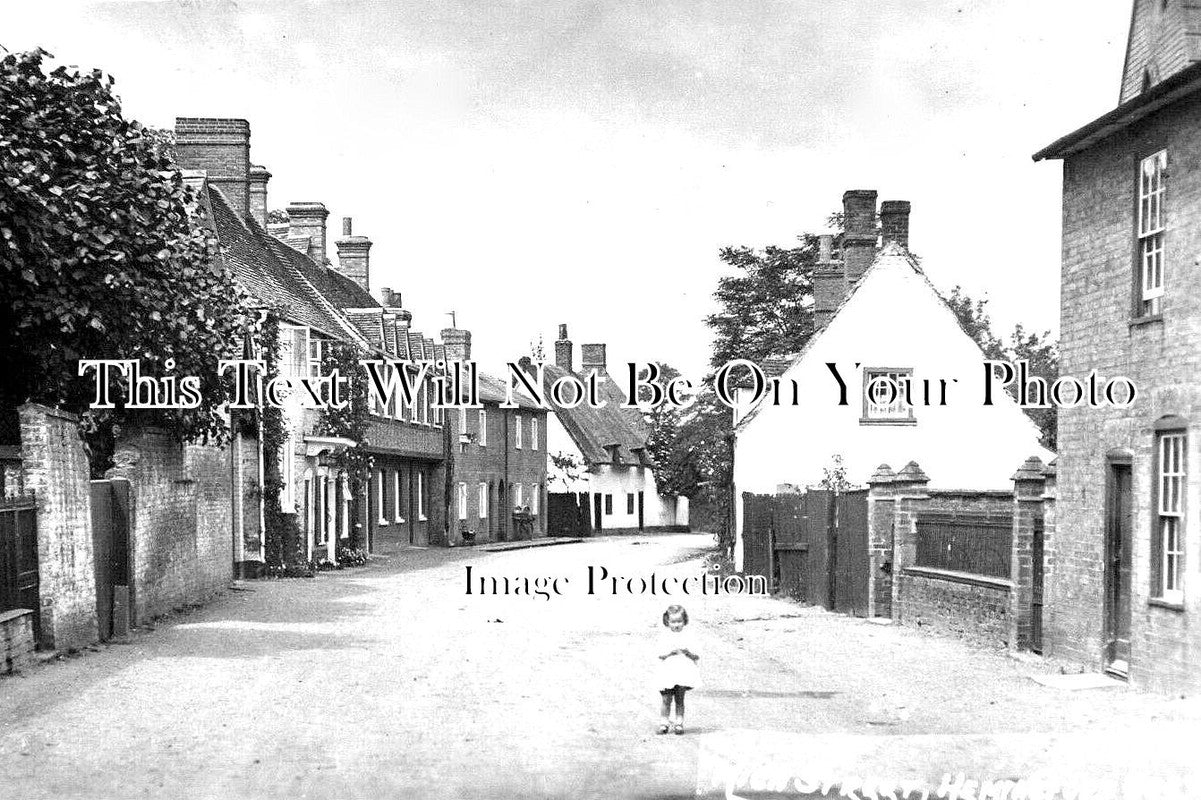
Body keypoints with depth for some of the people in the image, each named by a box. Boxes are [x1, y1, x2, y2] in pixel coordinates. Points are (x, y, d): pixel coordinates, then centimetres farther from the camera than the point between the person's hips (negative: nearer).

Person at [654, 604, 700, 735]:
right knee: (666, 700, 1)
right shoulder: (664, 637, 3)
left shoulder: (686, 638, 5)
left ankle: (679, 723, 12)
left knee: (679, 700, 5)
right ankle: (664, 723, 10)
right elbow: (660, 654, -5)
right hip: (667, 674, 0)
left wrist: (688, 652, -15)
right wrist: (670, 652, -19)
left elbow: (697, 657, 4)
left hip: (683, 674, 0)